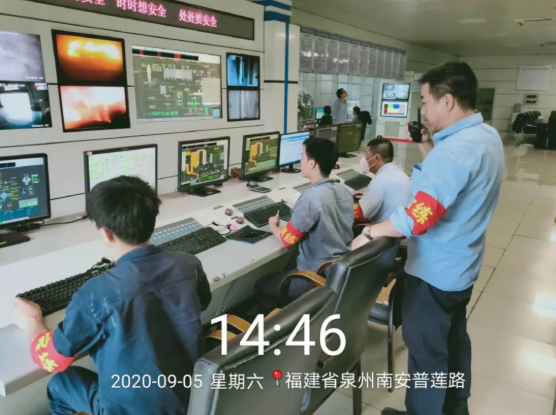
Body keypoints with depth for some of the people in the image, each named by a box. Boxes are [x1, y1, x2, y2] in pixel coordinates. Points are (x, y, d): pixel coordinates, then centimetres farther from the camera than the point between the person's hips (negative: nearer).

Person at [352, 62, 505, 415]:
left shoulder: (453, 150, -29)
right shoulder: (488, 136, 3)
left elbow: (418, 218, -33)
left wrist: (370, 233, -21)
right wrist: (430, 153, 0)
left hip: (435, 271, -10)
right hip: (463, 265, 10)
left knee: (426, 347, 8)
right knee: (454, 336, 26)